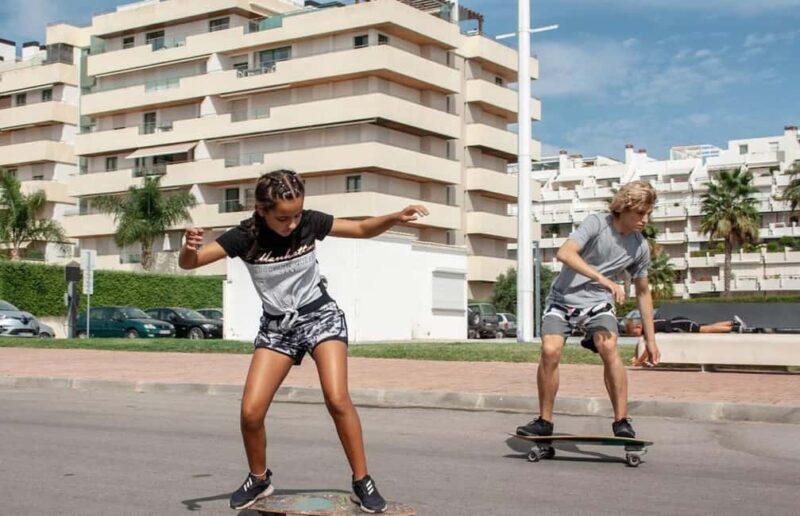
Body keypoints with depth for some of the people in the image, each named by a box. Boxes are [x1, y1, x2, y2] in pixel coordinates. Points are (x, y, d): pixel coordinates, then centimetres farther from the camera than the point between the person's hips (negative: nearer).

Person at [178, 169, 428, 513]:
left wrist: (396, 217, -19)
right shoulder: (244, 237, -17)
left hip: (320, 315, -1)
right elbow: (188, 263, -18)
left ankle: (362, 482, -6)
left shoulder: (310, 223, -14)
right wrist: (189, 246, -42)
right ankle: (259, 480, 17)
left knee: (337, 399, -20)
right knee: (250, 412, -9)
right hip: (276, 326, 1)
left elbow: (363, 229, -1)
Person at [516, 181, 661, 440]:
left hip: (597, 303, 2)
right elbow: (564, 253, -29)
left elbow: (643, 292, 13)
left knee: (609, 347, -26)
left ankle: (622, 421, -16)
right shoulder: (596, 223, -14)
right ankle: (544, 421, -5)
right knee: (550, 350, -22)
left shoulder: (640, 248, 1)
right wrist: (602, 279, -38)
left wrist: (650, 339, 13)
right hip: (564, 298, -2)